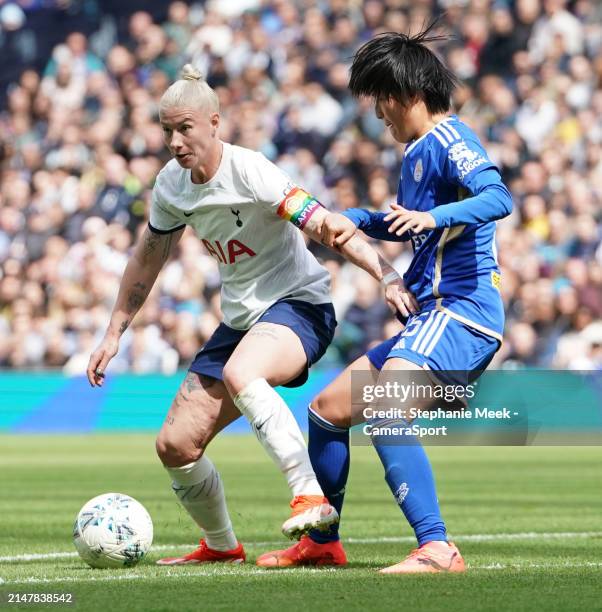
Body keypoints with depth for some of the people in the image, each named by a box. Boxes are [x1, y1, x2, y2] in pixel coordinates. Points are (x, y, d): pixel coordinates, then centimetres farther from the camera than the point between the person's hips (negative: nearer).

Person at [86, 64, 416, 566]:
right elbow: (148, 258, 17)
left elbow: (323, 225, -29)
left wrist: (387, 276, -41)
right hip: (242, 319, 8)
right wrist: (114, 334, 19)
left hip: (298, 304, -8)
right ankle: (221, 546, 26)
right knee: (175, 446, 1)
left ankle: (312, 497, -41)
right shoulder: (171, 185, 1)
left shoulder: (249, 171, -20)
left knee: (239, 374, -41)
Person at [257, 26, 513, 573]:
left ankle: (437, 550, -37)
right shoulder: (418, 152, 21)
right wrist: (355, 220, 22)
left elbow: (498, 197, -26)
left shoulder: (447, 139, -9)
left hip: (460, 313, -11)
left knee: (384, 414, -32)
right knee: (327, 410, 17)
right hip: (433, 319, 11)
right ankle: (322, 543, 30)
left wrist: (434, 216, -39)